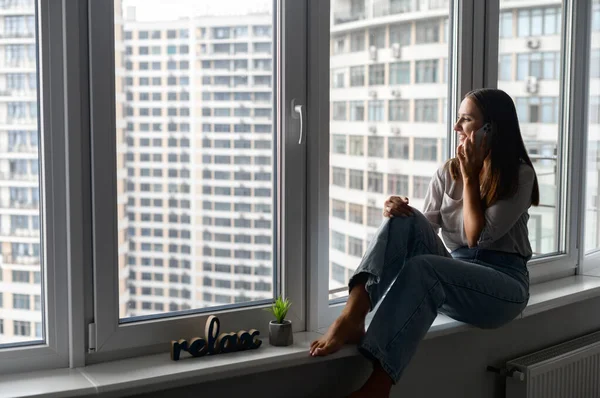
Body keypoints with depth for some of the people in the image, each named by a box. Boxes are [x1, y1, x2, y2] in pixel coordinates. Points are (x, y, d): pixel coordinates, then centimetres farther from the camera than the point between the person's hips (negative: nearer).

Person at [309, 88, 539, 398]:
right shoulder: (447, 172, 10)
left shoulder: (519, 175, -5)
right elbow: (423, 232, 3)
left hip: (504, 282, -5)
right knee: (406, 220, -23)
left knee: (421, 268, -36)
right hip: (455, 275, 5)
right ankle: (352, 316, -41)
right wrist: (398, 215, -17)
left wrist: (470, 176, -9)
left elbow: (477, 237, -15)